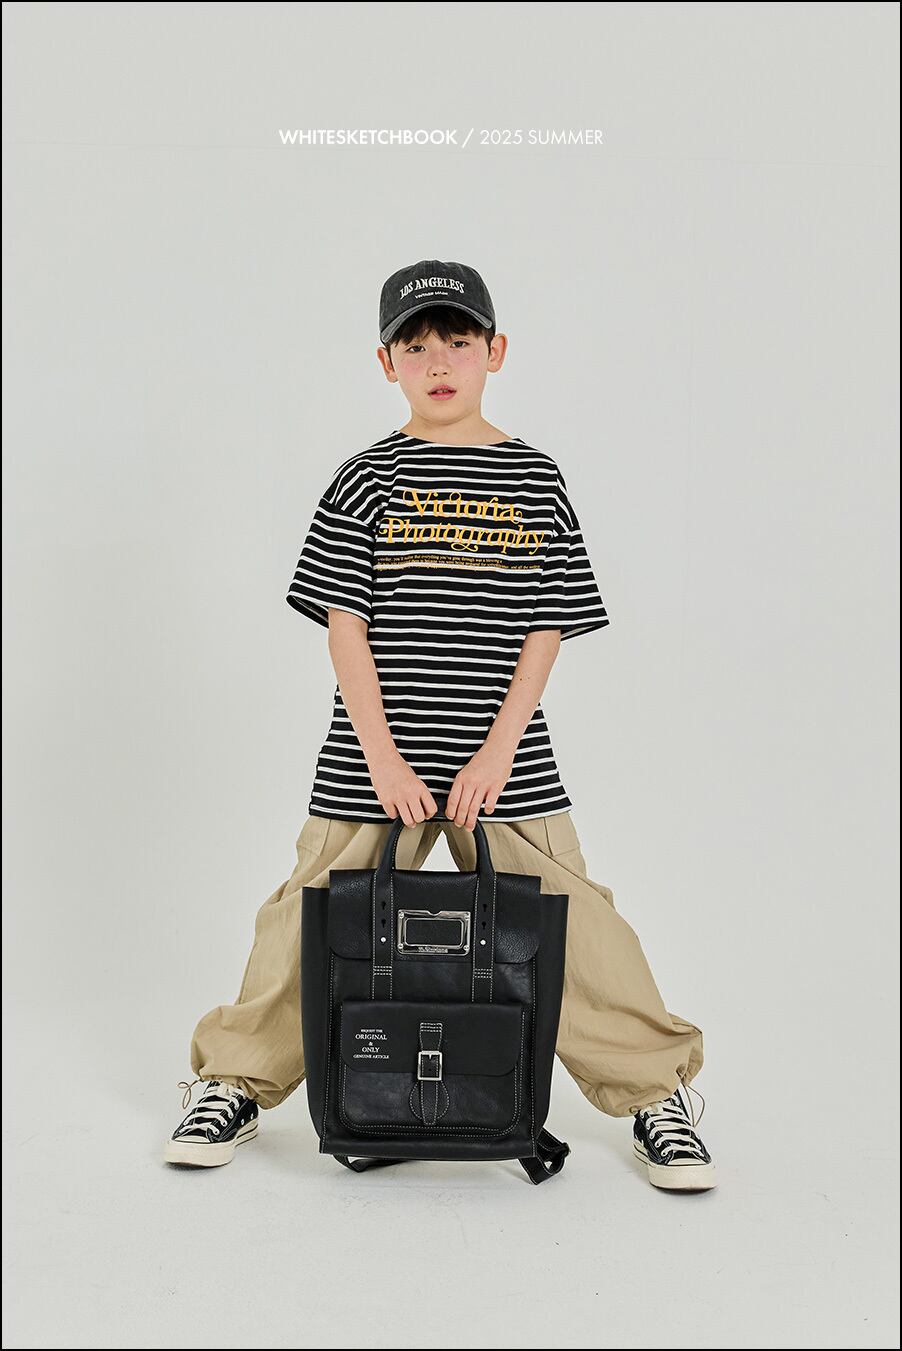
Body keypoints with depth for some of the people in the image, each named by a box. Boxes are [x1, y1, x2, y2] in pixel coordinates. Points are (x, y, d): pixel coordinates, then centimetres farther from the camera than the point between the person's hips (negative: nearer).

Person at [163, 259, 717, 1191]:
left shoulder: (535, 480, 5)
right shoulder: (368, 479, 2)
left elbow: (545, 632, 2)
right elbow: (345, 626, -2)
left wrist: (497, 753, -8)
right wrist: (382, 757, -10)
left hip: (504, 763, 1)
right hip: (371, 764, 0)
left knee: (574, 929, 1)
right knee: (314, 926, 7)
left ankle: (656, 1093, 20)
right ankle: (234, 1084, 28)